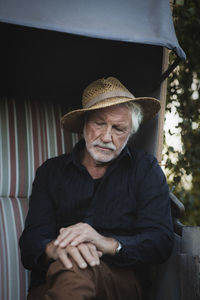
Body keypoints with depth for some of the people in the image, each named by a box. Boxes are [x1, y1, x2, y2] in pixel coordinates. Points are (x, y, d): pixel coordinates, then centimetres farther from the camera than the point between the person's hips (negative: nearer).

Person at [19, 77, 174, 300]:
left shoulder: (146, 170, 6)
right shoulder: (51, 172, 10)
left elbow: (161, 242, -5)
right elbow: (30, 243, -1)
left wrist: (107, 244, -25)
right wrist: (54, 248, -27)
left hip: (123, 281, -2)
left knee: (73, 269, -36)